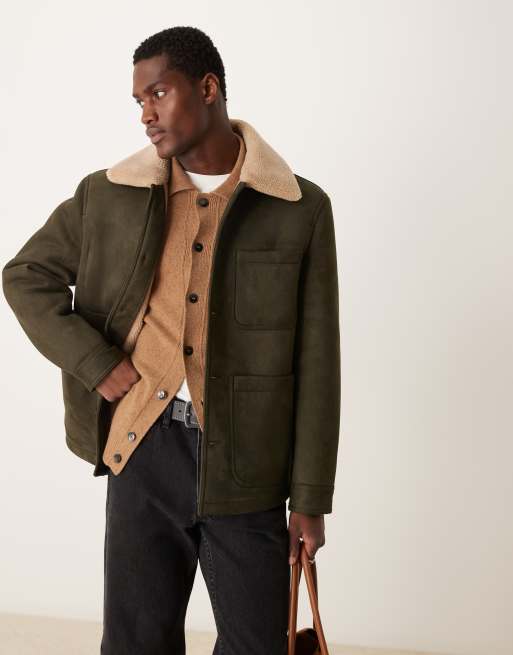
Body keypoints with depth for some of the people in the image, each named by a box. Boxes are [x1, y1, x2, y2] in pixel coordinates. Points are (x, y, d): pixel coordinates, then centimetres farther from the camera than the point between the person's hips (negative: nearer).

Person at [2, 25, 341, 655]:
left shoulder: (301, 208, -3)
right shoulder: (106, 195, 3)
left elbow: (316, 365, -2)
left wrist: (310, 498, -2)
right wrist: (97, 365, -3)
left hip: (243, 464, -1)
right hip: (143, 453, 2)